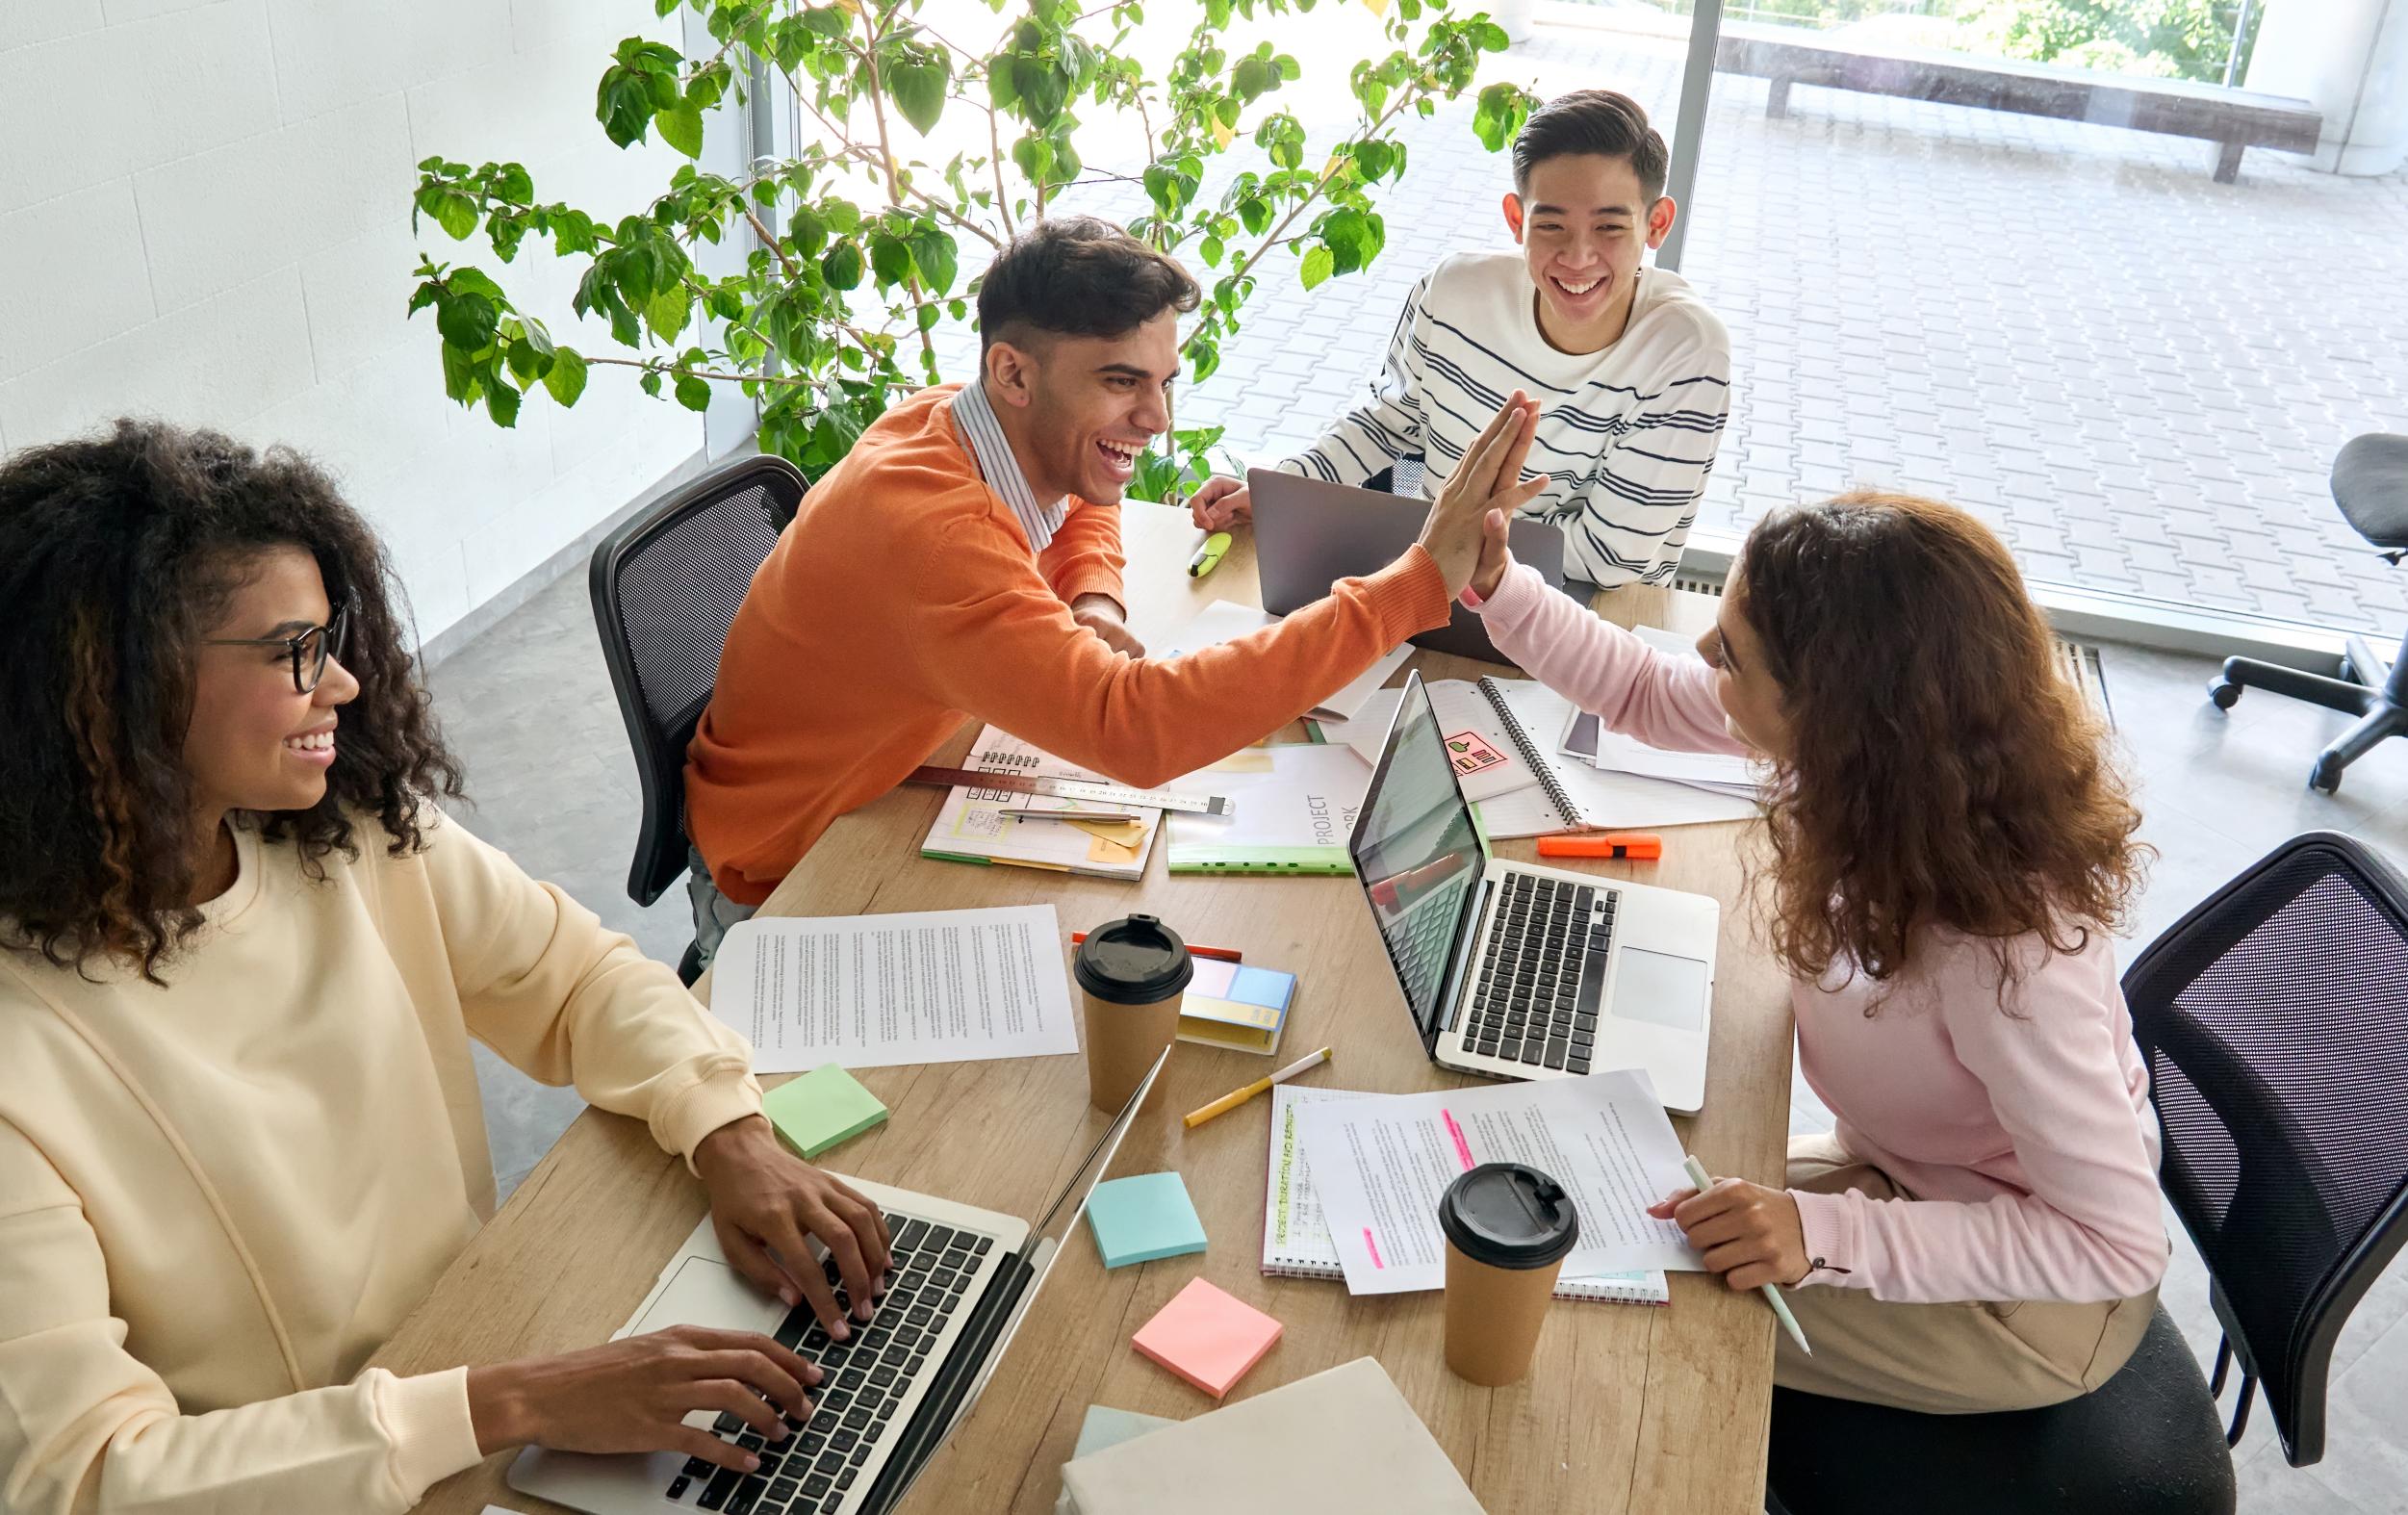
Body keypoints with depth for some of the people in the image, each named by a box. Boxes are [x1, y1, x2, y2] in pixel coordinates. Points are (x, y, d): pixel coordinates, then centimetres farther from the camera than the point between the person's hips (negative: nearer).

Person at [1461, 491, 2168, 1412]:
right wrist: (1497, 587, -13)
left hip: (2025, 1297, -6)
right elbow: (1647, 694, -1)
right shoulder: (1863, 741, -20)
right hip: (1908, 1168, 7)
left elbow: (2118, 1242, -29)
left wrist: (1824, 1234, -35)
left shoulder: (2003, 948, -40)